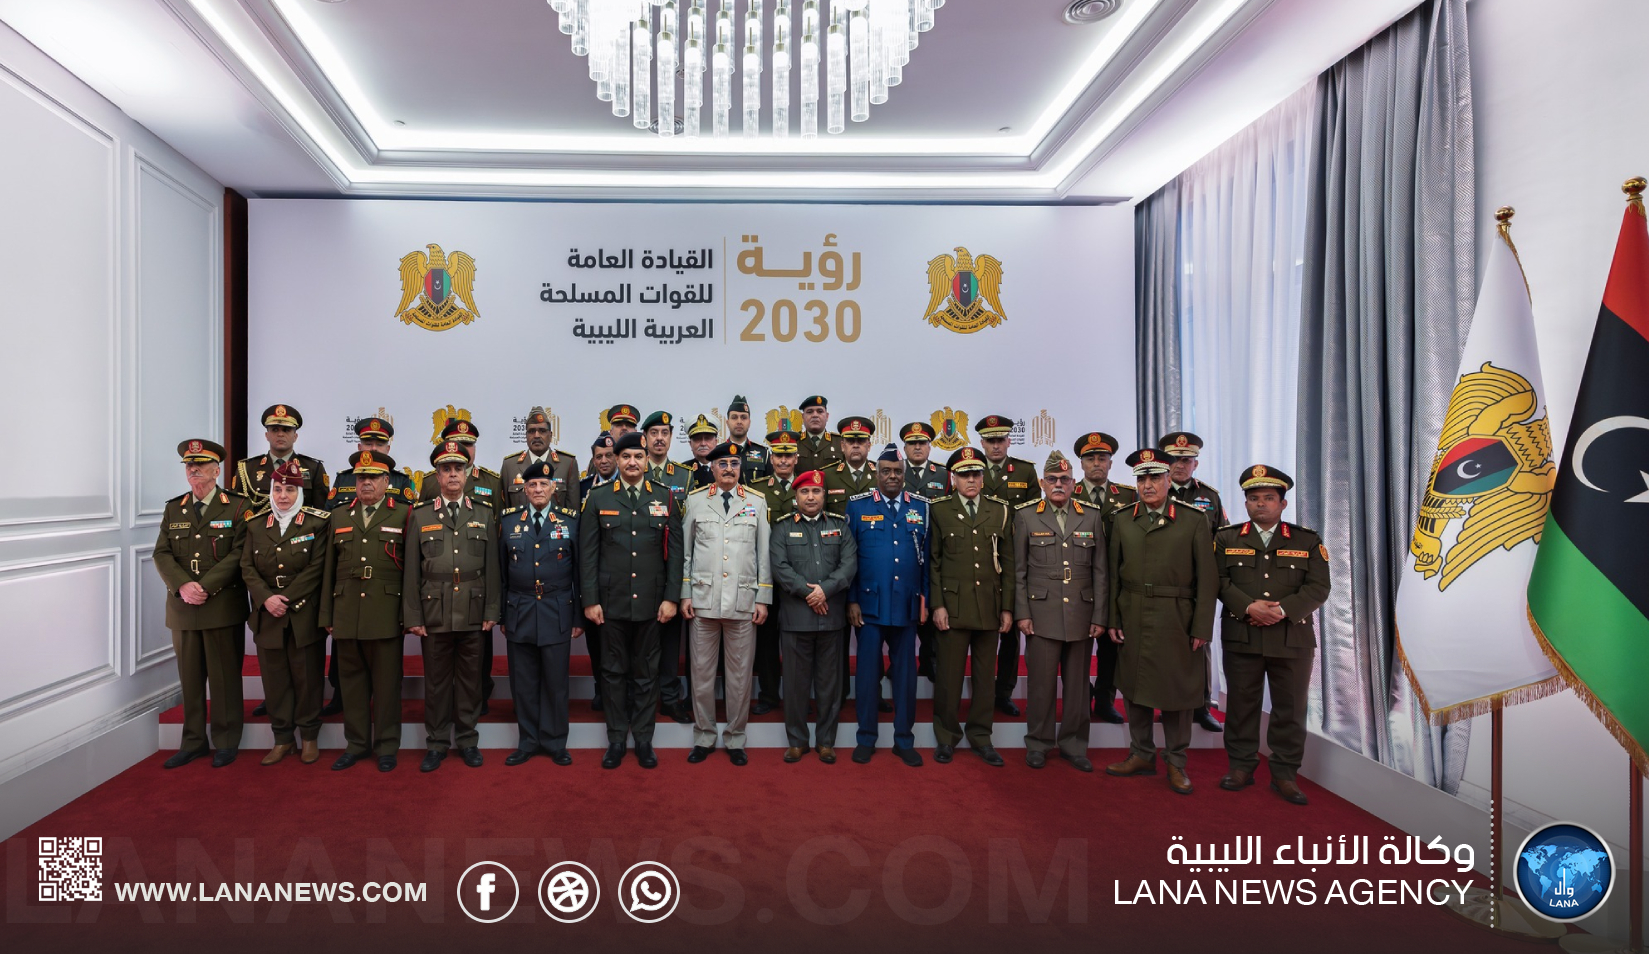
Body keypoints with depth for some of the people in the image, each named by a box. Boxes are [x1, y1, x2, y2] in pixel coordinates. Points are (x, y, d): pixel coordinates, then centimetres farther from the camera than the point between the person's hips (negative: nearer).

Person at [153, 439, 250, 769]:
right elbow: (162, 554, 6)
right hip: (182, 607, 4)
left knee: (224, 676, 3)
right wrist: (183, 586, -11)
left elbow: (239, 554, -9)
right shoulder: (173, 509, 12)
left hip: (223, 606, -4)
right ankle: (193, 741, 21)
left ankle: (226, 742, 14)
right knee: (190, 677, 10)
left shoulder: (237, 507, -2)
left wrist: (205, 587, -17)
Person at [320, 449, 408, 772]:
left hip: (387, 614, -3)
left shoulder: (403, 515, 3)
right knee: (353, 680, 10)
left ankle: (386, 746, 15)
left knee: (387, 682, 3)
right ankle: (356, 744, 23)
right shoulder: (339, 516, 15)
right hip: (346, 614, 4)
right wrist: (326, 615, 9)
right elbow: (329, 569, 13)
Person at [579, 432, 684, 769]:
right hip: (611, 601, 0)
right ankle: (616, 739, 22)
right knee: (613, 672, 9)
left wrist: (670, 598, -3)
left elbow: (675, 551, 3)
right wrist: (590, 600, -4)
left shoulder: (665, 498, 4)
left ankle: (643, 739, 21)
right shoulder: (598, 498, 3)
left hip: (651, 602, 0)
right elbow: (588, 553, 1)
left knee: (646, 673, 9)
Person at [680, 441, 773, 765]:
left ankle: (735, 740, 21)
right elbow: (685, 551, 8)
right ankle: (704, 738, 22)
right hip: (703, 600, 0)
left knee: (740, 673, 6)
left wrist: (763, 599, 1)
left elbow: (764, 553, 5)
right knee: (702, 671, 7)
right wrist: (684, 595, 3)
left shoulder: (757, 502, 5)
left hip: (743, 602, 0)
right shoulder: (695, 501, 6)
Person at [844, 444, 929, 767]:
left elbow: (926, 557, 7)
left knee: (905, 672, 9)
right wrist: (851, 600, -4)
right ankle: (866, 738, 21)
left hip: (907, 606, 2)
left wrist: (925, 600, 4)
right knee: (867, 671, 6)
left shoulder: (921, 507, 5)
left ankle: (904, 740, 22)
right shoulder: (858, 506, 1)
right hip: (869, 604, -1)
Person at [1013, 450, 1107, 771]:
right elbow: (1019, 570, 3)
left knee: (1077, 683, 9)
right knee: (1041, 681, 3)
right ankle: (1039, 743, 19)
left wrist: (1099, 616, 3)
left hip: (1081, 615, 2)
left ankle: (1073, 744, 24)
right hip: (1041, 614, -2)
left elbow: (1100, 571, 7)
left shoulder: (1091, 517, 8)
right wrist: (1022, 613, -3)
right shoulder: (1025, 516, 3)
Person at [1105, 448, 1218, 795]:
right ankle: (1141, 754, 26)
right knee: (1133, 686, 10)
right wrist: (1112, 619, 2)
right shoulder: (1122, 520, 6)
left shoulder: (1194, 520, -2)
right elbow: (1114, 574, 6)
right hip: (1133, 619, 3)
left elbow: (1207, 578, -4)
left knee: (1176, 688, 5)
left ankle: (1176, 762, 21)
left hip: (1176, 620, -3)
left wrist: (1202, 627, -8)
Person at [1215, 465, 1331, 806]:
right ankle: (1241, 765, 20)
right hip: (1240, 637, 0)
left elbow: (1318, 588, -1)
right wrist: (1249, 607, -17)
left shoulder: (1307, 541, 7)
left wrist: (1283, 609, -16)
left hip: (1293, 638, 1)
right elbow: (1220, 582, -2)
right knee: (1241, 703, 7)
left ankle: (1285, 773, 18)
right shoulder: (1226, 539, 7)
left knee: (1290, 708, 6)